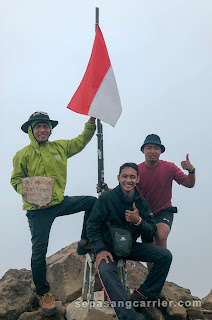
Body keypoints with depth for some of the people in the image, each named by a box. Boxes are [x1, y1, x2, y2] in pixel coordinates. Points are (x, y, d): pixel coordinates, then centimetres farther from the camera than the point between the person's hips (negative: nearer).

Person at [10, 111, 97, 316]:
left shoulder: (59, 147, 4)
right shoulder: (23, 155, -8)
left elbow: (81, 141, 15)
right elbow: (16, 180, -4)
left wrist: (91, 122, 5)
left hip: (60, 202, 5)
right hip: (38, 210, -4)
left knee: (92, 202, 0)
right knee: (39, 252, 0)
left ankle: (85, 242, 16)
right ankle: (43, 293, 22)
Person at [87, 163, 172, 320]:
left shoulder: (142, 202, 2)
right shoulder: (107, 198, -12)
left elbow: (152, 231, 0)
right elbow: (92, 226, -10)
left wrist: (138, 221, -20)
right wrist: (100, 250, -21)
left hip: (131, 246, 4)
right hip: (108, 247, -4)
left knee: (165, 255, -13)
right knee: (105, 269, -36)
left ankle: (142, 294, -5)